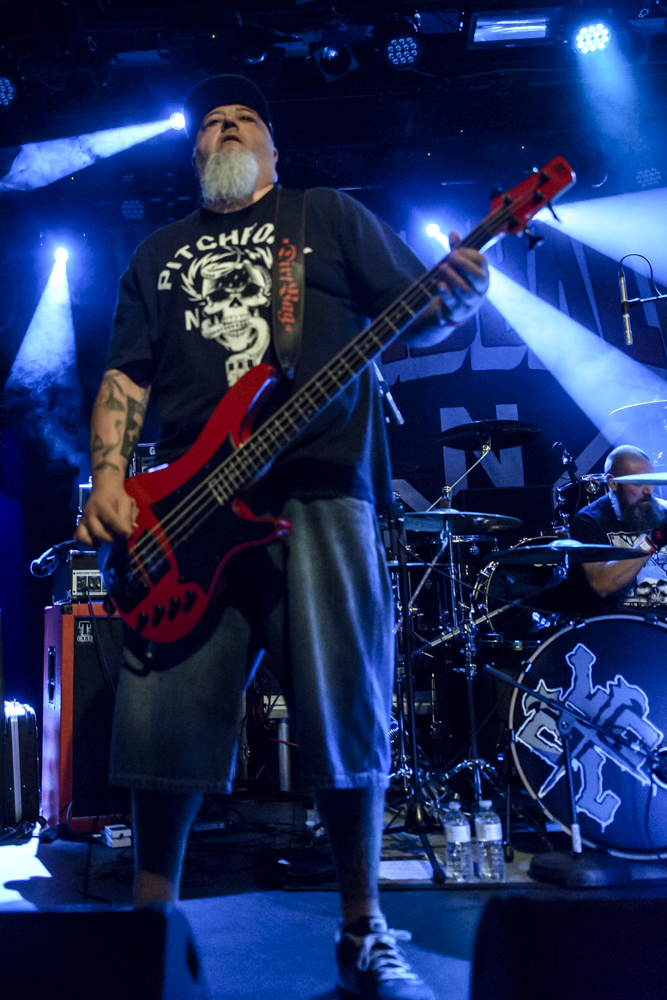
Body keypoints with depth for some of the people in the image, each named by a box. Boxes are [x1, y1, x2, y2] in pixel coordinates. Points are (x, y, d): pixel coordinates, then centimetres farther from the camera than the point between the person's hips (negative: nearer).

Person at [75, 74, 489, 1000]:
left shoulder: (330, 214, 17)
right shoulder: (160, 254, 24)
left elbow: (413, 319, 9)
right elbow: (125, 376, 17)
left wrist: (455, 299, -15)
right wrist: (109, 479, 1)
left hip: (321, 496, -2)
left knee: (345, 719, -3)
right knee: (160, 719, -4)